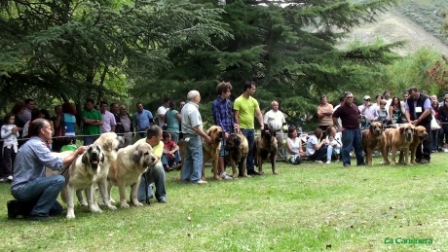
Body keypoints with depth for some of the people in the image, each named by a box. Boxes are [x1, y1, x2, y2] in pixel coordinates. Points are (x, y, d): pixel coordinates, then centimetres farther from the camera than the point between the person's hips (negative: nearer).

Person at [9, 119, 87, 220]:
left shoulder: (31, 144, 17)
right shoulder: (36, 144, -16)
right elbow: (58, 164, -22)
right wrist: (76, 152, -10)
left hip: (22, 188, 10)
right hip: (22, 188, -10)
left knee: (57, 209, 14)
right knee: (59, 180, -24)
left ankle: (20, 207, 12)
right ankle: (38, 212, -16)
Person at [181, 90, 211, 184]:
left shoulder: (185, 107, 10)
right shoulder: (193, 109, -19)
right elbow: (196, 127, -23)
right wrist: (206, 136, -15)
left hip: (187, 135, 10)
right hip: (194, 136, -10)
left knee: (188, 157, 15)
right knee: (198, 157, -7)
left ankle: (185, 177, 19)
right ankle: (196, 178, -9)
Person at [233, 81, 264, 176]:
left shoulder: (253, 101, 8)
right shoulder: (238, 101, -10)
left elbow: (259, 114, 5)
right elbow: (236, 116, -11)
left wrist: (262, 125, -9)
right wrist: (238, 129, -14)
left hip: (251, 128, 6)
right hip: (242, 129, -6)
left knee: (250, 150, 11)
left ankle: (250, 169, 19)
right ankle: (241, 170, 3)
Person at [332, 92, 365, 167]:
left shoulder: (355, 106, 10)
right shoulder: (342, 108, -10)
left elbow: (358, 114, 30)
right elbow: (334, 117, -9)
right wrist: (338, 126, -9)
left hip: (357, 129, 7)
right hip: (347, 130, -7)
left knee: (359, 146, 12)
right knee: (347, 147, -7)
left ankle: (360, 162, 21)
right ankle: (346, 162, -2)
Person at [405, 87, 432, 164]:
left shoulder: (425, 99, -16)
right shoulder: (408, 100, 0)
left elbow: (428, 111, -24)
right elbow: (407, 111, -6)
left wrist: (418, 120, -29)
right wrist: (409, 121, -24)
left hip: (425, 122, -5)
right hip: (414, 122, 5)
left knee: (426, 139, -6)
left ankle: (426, 157, -2)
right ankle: (418, 157, 15)